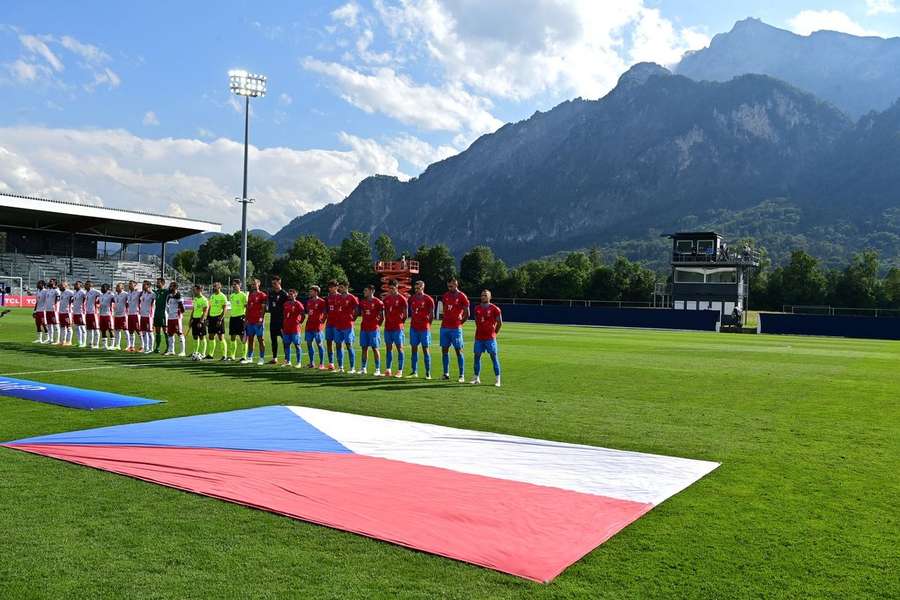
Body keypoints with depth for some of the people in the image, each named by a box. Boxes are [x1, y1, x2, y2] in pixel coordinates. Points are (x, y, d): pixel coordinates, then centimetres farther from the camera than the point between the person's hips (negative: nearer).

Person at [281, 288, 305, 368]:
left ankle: (299, 363, 2)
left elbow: (303, 314, -8)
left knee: (297, 345, -2)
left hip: (295, 328, -6)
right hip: (286, 328, 6)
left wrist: (299, 322, -6)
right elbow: (283, 316, 19)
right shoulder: (286, 304, 12)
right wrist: (282, 327, 17)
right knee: (287, 345, 10)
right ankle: (287, 361, 20)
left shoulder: (298, 304, -7)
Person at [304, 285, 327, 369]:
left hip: (317, 327, -7)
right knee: (309, 344, 8)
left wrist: (322, 321, -11)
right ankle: (312, 363, 17)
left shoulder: (321, 302, -9)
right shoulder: (309, 301, 12)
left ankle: (321, 364, 4)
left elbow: (325, 313, -7)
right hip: (309, 326, 7)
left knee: (319, 344, -2)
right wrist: (309, 320, 13)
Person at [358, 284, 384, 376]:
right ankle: (363, 368, 16)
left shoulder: (378, 302, -7)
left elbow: (382, 316, -2)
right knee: (364, 348, 9)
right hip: (364, 328, 6)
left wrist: (378, 325, -3)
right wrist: (365, 323, 10)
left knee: (375, 348, -2)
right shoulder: (362, 302, 9)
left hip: (374, 329, -5)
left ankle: (378, 369, 2)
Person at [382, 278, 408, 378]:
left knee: (399, 348, -1)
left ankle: (400, 371, 1)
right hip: (387, 327, 6)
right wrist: (387, 322, 10)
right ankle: (388, 370, 15)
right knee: (388, 348, 9)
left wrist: (400, 323, 1)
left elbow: (405, 314, -2)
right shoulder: (386, 298, 10)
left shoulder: (402, 299, -5)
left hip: (397, 328, -5)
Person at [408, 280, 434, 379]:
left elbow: (431, 314, 1)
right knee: (414, 349, 6)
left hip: (424, 328, -4)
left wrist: (428, 324, 1)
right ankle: (414, 371, 13)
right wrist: (413, 320, 10)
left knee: (426, 349, -1)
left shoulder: (428, 299, -5)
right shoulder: (412, 299, 8)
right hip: (414, 328, 5)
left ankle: (428, 373, 3)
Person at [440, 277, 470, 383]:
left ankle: (462, 375, 0)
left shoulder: (462, 297, -5)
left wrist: (459, 322, 4)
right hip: (444, 327, 5)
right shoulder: (445, 295, 10)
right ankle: (446, 373, 15)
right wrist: (445, 320, 11)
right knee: (444, 350, 7)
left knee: (458, 351, -3)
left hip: (456, 329, -5)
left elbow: (467, 314, -1)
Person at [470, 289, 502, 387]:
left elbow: (500, 323, 2)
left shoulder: (494, 309, -5)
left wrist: (494, 333, 4)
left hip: (490, 338, -4)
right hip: (479, 337, 4)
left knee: (494, 357, -2)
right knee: (477, 356, 5)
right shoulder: (477, 308, 8)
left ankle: (498, 380, 2)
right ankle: (477, 378, 15)